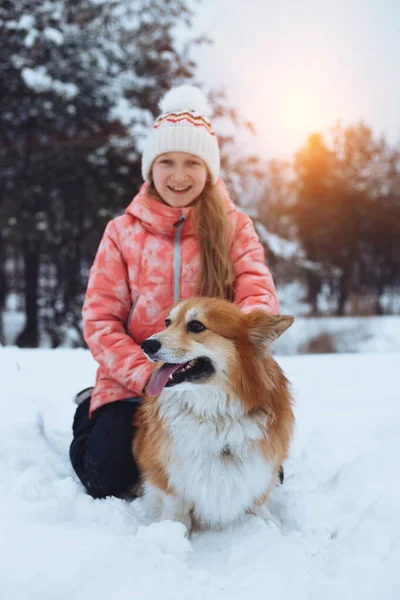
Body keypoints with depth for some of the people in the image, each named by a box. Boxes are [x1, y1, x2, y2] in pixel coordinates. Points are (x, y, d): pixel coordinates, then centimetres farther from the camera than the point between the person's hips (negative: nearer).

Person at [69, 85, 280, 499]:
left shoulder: (235, 227, 2)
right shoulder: (123, 231, 2)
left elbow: (260, 297, -10)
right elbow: (100, 318, -2)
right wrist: (147, 375, -17)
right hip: (132, 383, 0)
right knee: (108, 481, -14)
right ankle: (89, 414, 19)